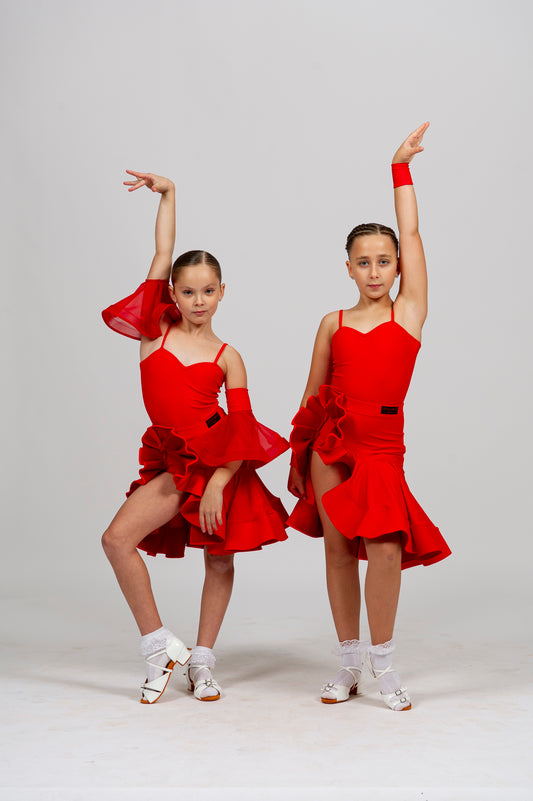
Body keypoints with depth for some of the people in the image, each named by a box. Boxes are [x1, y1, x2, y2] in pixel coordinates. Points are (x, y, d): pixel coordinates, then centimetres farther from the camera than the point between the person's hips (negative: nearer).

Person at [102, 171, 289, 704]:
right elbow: (163, 255, 2)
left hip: (222, 463, -1)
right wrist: (166, 193, 5)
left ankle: (201, 660, 23)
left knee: (219, 560, 5)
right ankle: (159, 647, 0)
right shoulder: (156, 331, 4)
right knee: (117, 539, -13)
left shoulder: (227, 357, -1)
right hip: (174, 463, 2)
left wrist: (218, 484, -16)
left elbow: (243, 427, -5)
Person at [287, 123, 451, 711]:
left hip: (381, 444, -2)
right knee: (338, 549, 6)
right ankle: (349, 662, 20)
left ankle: (382, 661, 3)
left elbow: (411, 233, 3)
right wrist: (297, 455, 12)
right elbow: (312, 395, 13)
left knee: (384, 546, -17)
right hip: (331, 441, 2)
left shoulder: (410, 311, 4)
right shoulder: (334, 324, 9)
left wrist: (401, 166, 8)